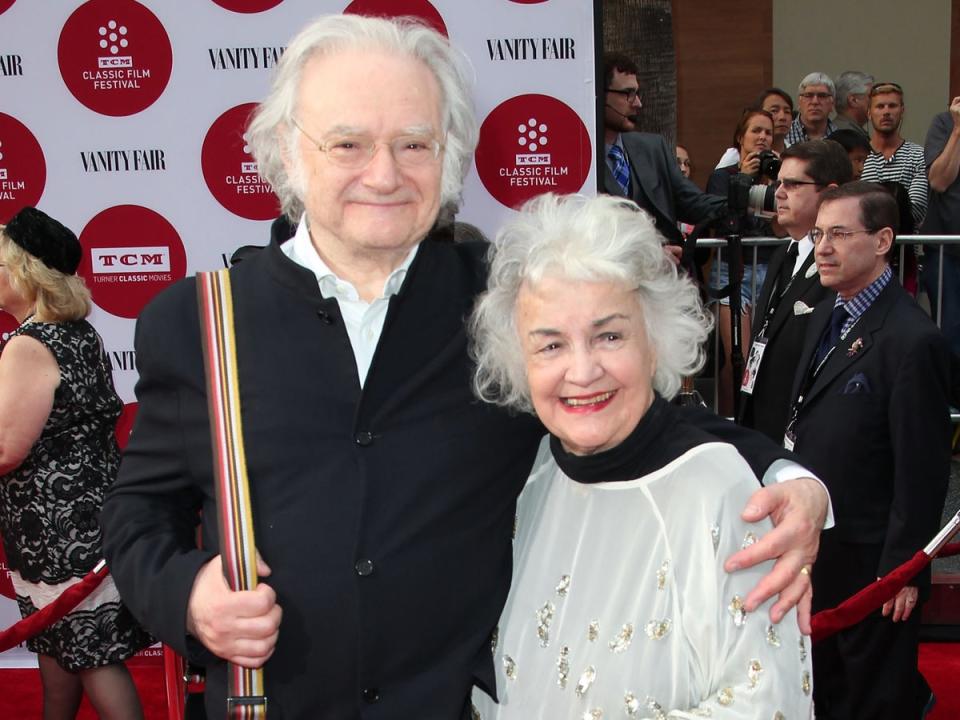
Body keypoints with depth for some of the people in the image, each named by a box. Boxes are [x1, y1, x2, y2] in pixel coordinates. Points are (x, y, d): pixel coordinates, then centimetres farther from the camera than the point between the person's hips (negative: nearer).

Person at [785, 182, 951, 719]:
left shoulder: (914, 340, -23)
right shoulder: (826, 317, 5)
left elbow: (922, 469, -21)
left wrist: (902, 569, -17)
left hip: (870, 559, -8)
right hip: (816, 547, 8)